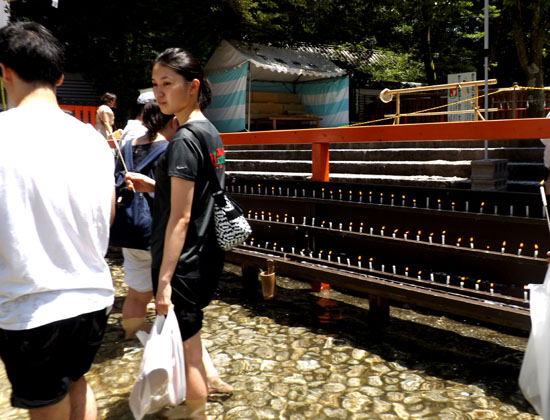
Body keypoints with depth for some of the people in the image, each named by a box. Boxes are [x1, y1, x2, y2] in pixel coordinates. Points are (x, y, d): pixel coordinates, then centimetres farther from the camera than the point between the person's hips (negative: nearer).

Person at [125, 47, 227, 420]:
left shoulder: (183, 141, -20)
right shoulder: (210, 133, 8)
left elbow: (180, 218, -22)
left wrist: (164, 280, -19)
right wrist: (155, 186, 9)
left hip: (185, 263, -10)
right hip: (209, 256, 10)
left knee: (185, 347, 7)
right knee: (189, 335, 28)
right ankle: (206, 386, 46)